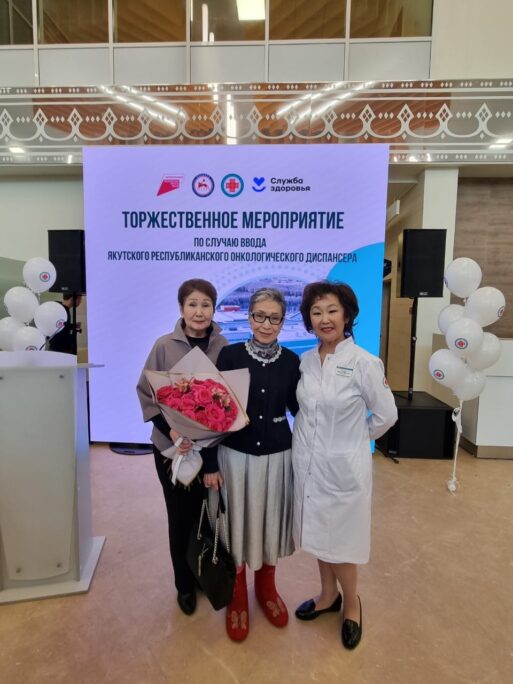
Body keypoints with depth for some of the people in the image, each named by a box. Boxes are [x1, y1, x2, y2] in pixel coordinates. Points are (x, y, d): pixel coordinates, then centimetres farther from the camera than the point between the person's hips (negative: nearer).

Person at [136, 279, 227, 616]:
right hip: (172, 446, -1)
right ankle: (185, 583, 37)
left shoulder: (224, 347, -8)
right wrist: (170, 429, -15)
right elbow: (146, 393, -5)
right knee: (180, 517, 14)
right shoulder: (164, 346, -10)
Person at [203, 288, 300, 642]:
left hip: (277, 455, 2)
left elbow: (299, 408, 5)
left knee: (270, 521, 18)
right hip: (235, 454, -2)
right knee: (237, 523, 12)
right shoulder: (230, 355, -10)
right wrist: (210, 462, -7)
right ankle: (237, 596, 39)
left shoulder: (291, 361, -3)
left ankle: (266, 587, 45)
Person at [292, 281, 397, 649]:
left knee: (340, 542, 12)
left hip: (343, 467, -5)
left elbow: (386, 415, -6)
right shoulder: (305, 361, -1)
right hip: (308, 464, 5)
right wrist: (310, 441, 2)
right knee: (319, 535, 21)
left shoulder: (364, 363, -16)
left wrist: (352, 439, 3)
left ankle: (352, 604, 40)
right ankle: (329, 595, 45)